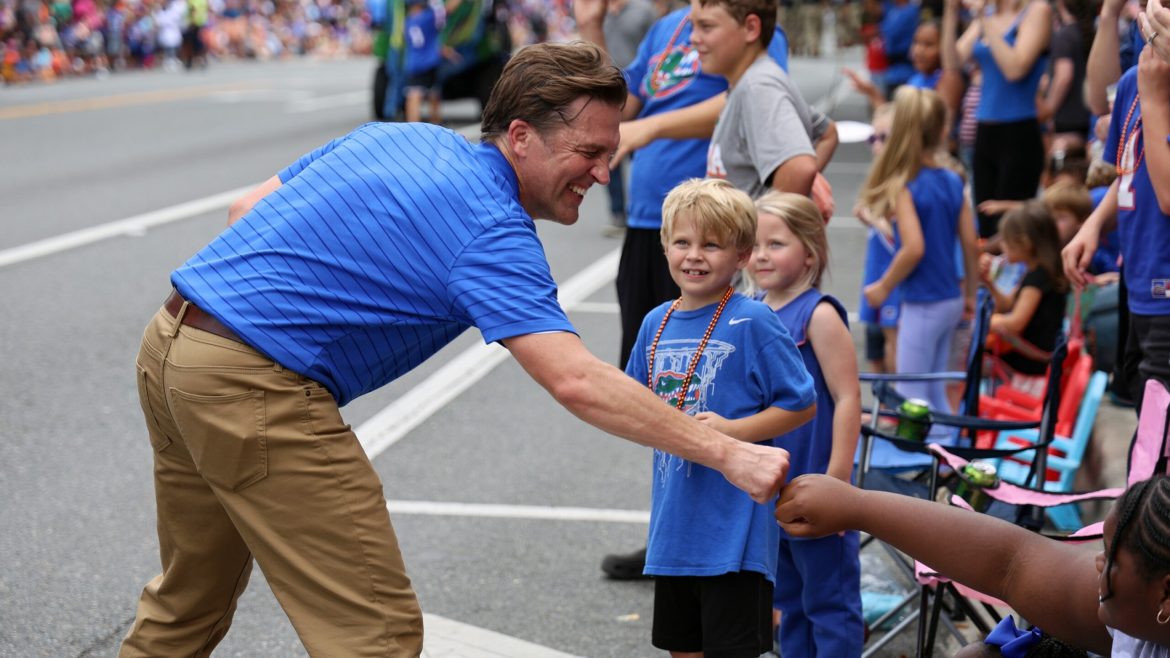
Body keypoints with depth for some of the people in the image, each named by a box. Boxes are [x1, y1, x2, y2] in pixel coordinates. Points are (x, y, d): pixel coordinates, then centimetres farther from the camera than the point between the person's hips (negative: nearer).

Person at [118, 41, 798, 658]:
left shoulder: (399, 136, 11)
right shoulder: (490, 230, -15)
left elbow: (246, 211, 17)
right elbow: (577, 381, -25)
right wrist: (729, 454, -22)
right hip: (253, 386, -10)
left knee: (190, 602, 26)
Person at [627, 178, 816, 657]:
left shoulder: (753, 323, -11)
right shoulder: (656, 323, 6)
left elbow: (801, 405, -8)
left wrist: (733, 430, -19)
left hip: (734, 525, -6)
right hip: (674, 523, 6)